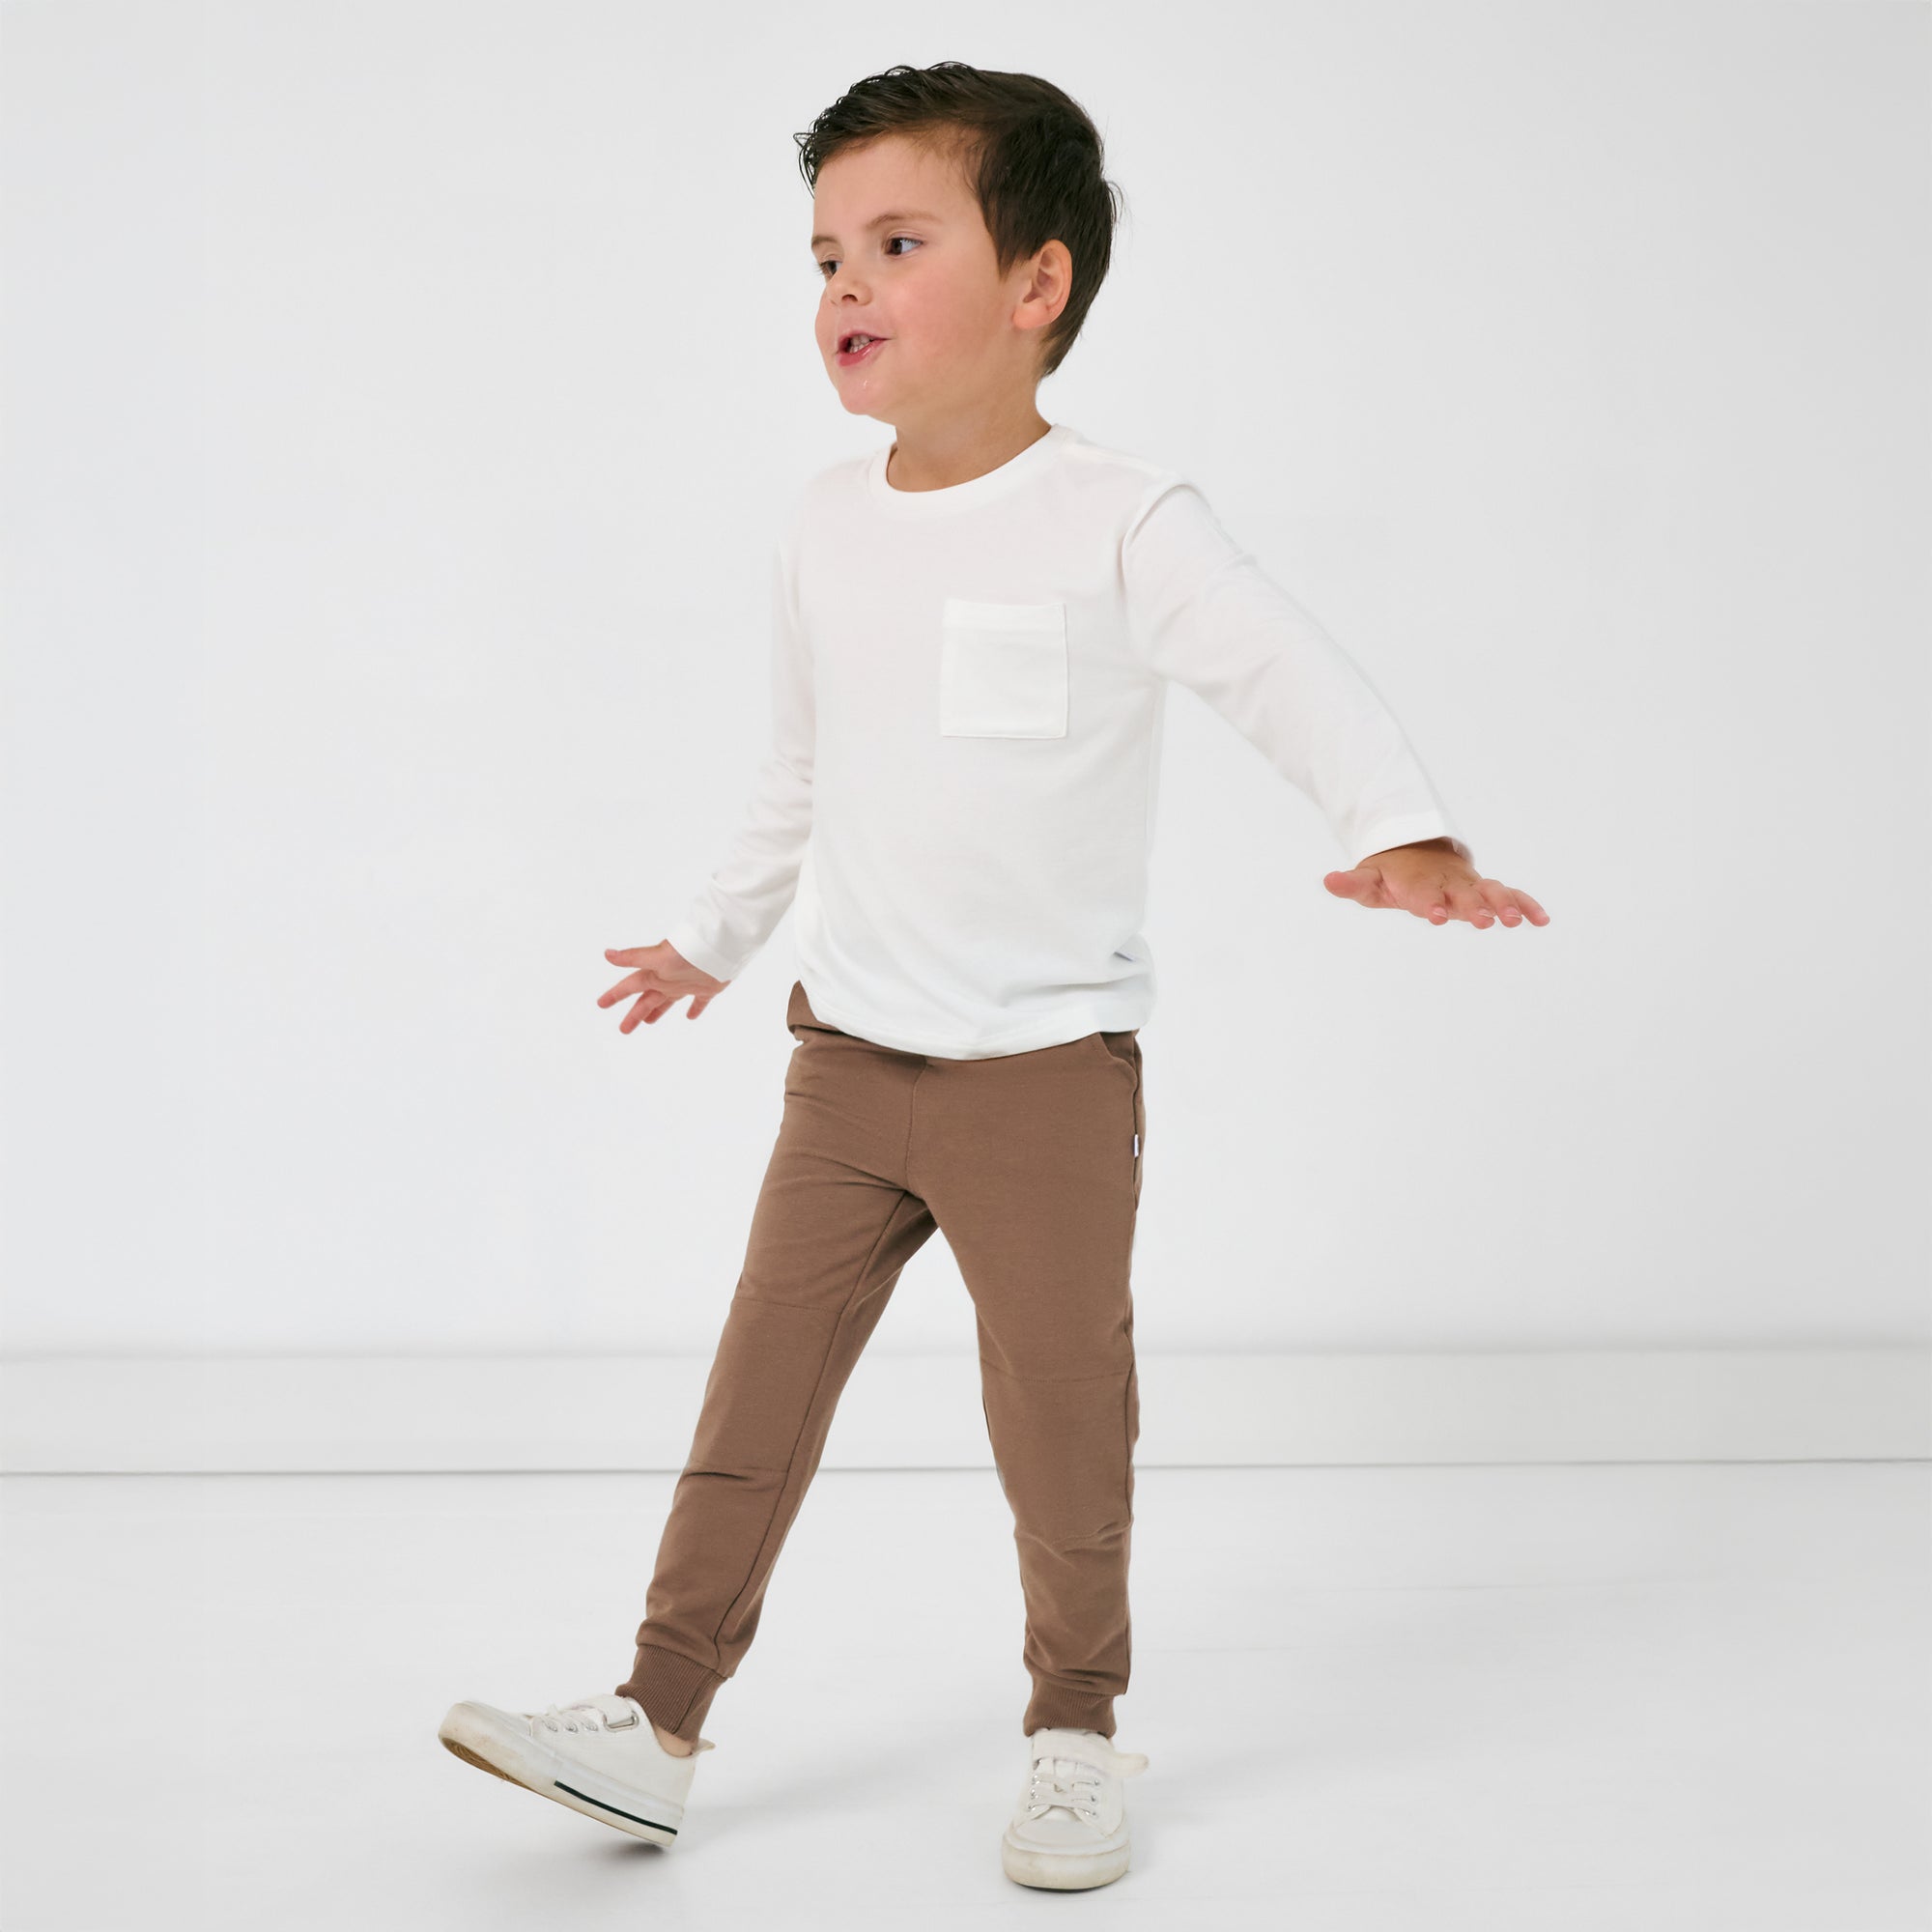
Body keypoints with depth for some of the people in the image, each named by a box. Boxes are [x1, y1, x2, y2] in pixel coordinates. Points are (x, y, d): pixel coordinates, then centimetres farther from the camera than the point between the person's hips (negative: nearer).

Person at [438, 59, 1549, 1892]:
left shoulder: (1121, 523, -11)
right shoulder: (825, 528, 6)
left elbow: (1293, 675, -20)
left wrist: (1404, 834, -37)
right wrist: (714, 934, 29)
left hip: (1049, 1066, -4)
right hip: (848, 1055, 5)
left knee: (1062, 1415, 3)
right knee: (758, 1392, 5)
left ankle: (1074, 1731, 21)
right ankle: (655, 1722, 12)